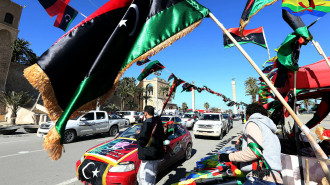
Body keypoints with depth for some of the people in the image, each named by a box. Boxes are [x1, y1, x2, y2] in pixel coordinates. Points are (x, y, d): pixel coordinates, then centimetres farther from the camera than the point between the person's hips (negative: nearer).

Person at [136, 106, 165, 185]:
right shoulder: (158, 121, 6)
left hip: (149, 157, -9)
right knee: (140, 176, 25)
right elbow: (162, 137, 17)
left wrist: (138, 135, -3)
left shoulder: (147, 123, -21)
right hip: (156, 155, 9)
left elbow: (141, 140, -24)